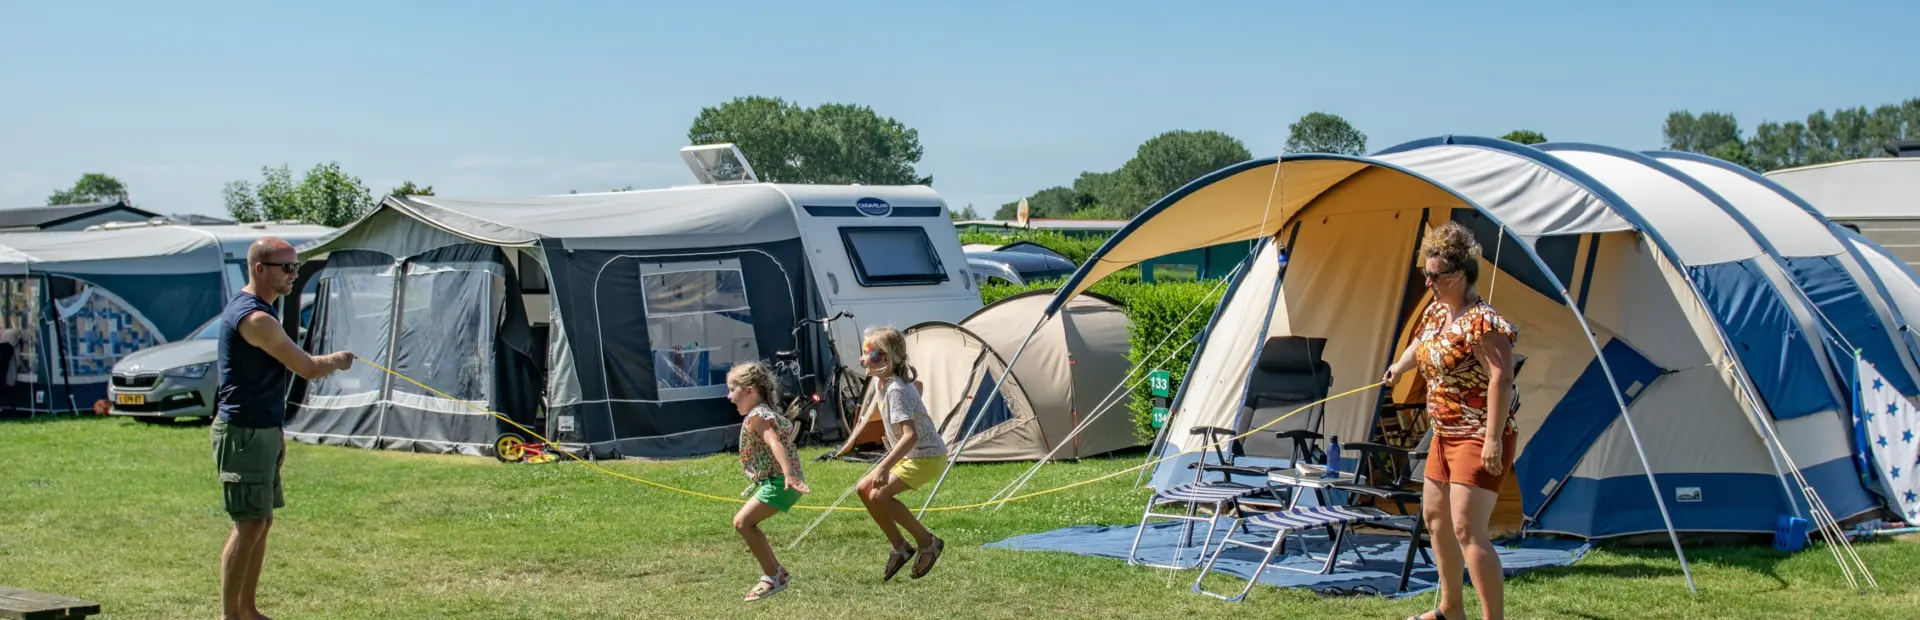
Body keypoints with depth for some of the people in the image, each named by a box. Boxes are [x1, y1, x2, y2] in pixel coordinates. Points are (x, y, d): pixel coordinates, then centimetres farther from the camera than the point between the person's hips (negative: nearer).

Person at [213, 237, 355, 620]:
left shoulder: (252, 309, 14)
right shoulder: (255, 318, -19)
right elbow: (307, 368, -18)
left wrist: (275, 432, 20)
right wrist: (337, 361, 4)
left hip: (260, 430, 10)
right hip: (244, 434, -10)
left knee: (262, 523, 14)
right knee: (249, 525, -8)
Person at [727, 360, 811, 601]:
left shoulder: (756, 417, -15)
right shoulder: (765, 412, 16)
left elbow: (774, 443, -31)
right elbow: (788, 428, 31)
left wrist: (789, 475, -46)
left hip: (779, 481, -11)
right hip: (776, 480, 11)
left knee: (742, 521, -16)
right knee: (746, 522, 16)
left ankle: (773, 577, -11)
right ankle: (776, 572, 21)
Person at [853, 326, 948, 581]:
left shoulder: (895, 391, -25)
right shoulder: (884, 382, 3)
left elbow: (910, 435, -35)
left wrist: (885, 466, -39)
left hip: (927, 456, -10)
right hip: (910, 455, 10)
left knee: (879, 495, -21)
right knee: (863, 489, 3)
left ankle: (928, 543, -6)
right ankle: (899, 548, 12)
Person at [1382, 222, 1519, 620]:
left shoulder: (1482, 322, -22)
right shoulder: (1436, 312, 8)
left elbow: (1501, 379, -28)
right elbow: (1421, 343, 31)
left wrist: (1493, 438, -31)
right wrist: (1398, 368, 45)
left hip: (1479, 439, -10)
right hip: (1446, 435, 11)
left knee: (1467, 529, -17)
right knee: (1435, 517, 18)